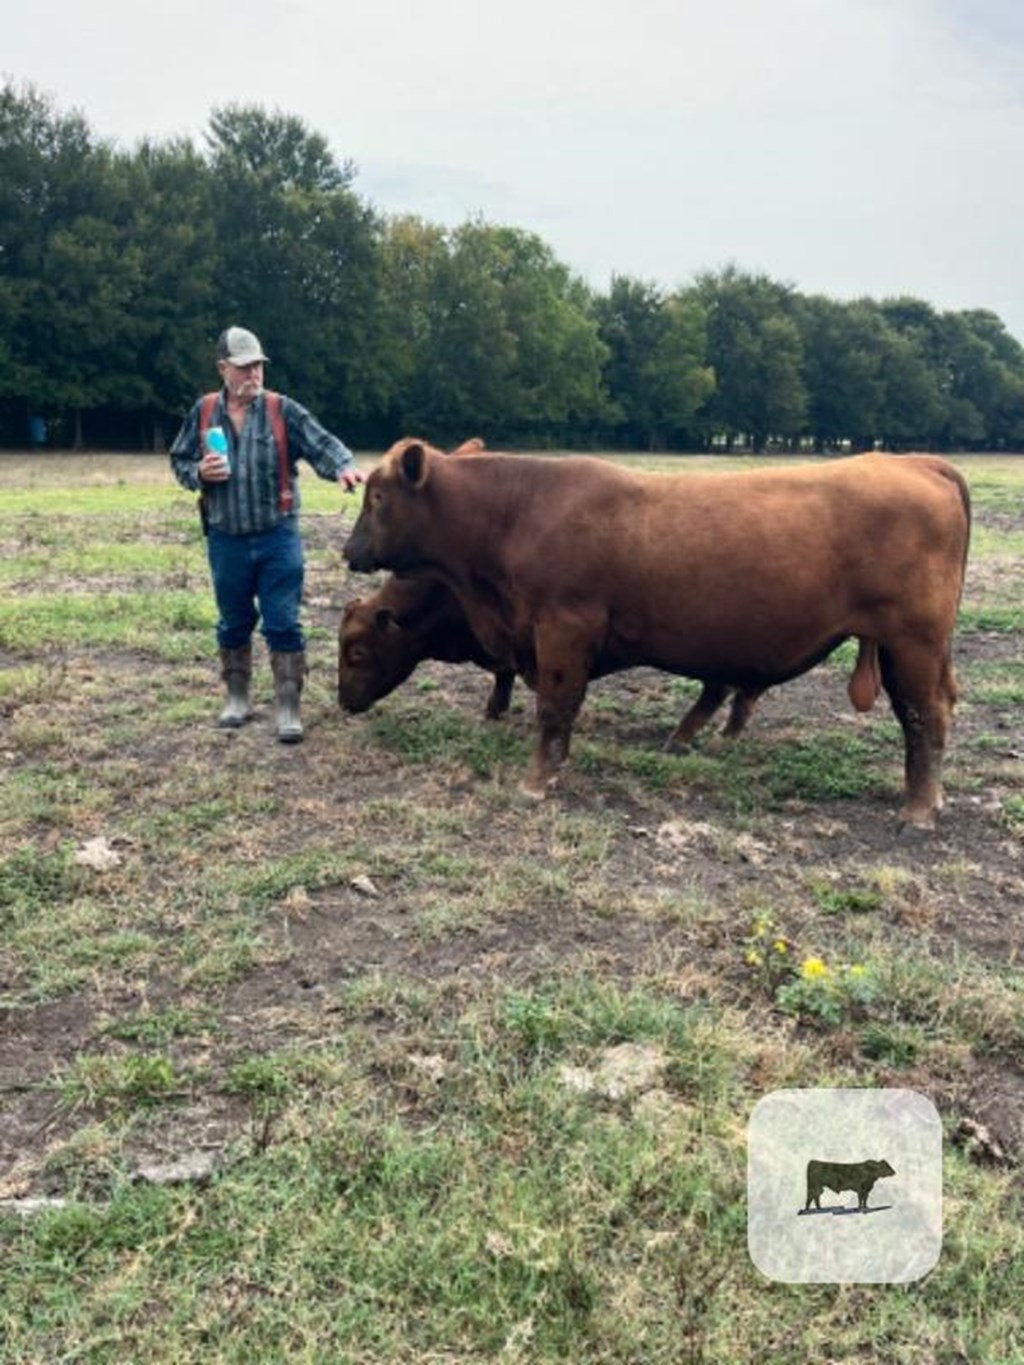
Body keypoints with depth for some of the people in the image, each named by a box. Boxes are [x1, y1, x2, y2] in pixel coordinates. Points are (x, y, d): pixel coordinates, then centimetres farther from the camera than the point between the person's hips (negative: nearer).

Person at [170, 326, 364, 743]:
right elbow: (179, 461, 12)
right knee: (233, 624, 15)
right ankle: (237, 699, 32)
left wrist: (344, 466, -34)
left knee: (283, 624, -1)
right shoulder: (203, 412, 3)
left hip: (278, 537, -2)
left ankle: (288, 709, 7)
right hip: (225, 540, 3)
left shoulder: (283, 410, -4)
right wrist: (199, 472, -10)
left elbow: (321, 443, -14)